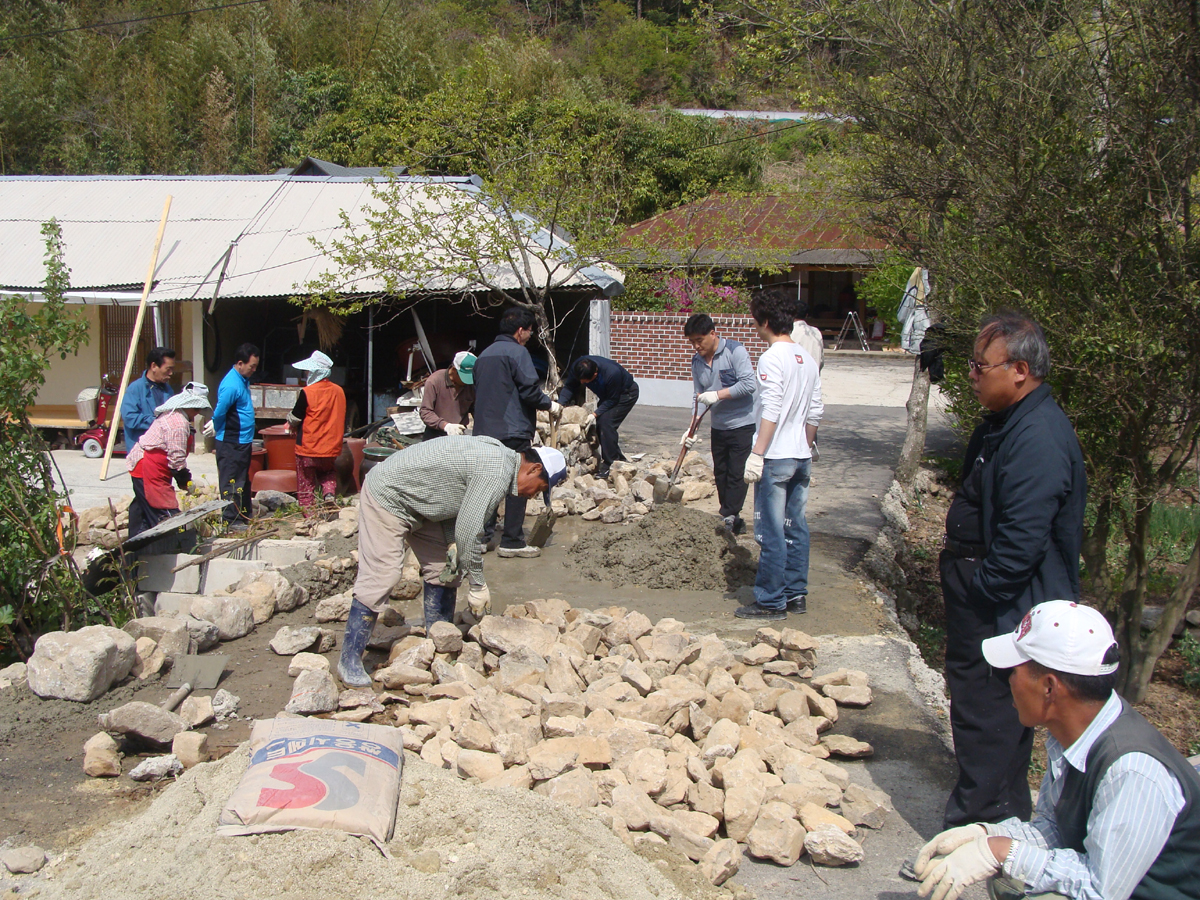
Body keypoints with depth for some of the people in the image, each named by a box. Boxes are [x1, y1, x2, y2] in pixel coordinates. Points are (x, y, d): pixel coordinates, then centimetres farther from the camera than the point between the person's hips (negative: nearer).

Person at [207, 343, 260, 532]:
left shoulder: (243, 380, 10)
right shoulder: (231, 385, -21)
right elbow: (219, 413, -17)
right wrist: (219, 431, 2)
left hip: (243, 441, 10)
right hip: (231, 443, -10)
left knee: (244, 481, 17)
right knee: (232, 483, -3)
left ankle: (244, 515, 27)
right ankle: (231, 520, 2)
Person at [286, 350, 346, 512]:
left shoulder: (307, 392, -17)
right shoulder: (339, 391, -2)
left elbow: (294, 419, -8)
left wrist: (292, 426, 14)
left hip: (308, 449, -5)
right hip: (331, 448, 5)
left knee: (306, 486, 10)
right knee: (326, 473, 29)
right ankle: (329, 492, 4)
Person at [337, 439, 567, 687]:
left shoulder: (498, 455, 4)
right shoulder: (496, 473, -26)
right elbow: (468, 531, -27)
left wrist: (452, 545, -5)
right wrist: (477, 586, -17)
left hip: (418, 500, 10)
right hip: (387, 497, -10)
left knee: (443, 569, 9)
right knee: (380, 577, -12)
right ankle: (349, 662, -4)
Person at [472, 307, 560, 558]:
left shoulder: (484, 355, 16)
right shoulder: (517, 352, -9)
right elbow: (529, 390, -16)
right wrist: (550, 405, 1)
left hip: (485, 431, 8)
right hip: (513, 431, -8)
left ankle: (484, 536, 14)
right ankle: (512, 542, 1)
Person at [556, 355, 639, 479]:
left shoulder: (612, 373, -39)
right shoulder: (577, 368, -23)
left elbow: (612, 400, -28)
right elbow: (569, 387, -12)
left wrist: (595, 414, -34)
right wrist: (560, 404, -27)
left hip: (626, 393, -7)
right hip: (607, 395, 7)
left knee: (606, 422, -22)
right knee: (600, 424, -2)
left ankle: (609, 465, -18)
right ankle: (618, 456, 17)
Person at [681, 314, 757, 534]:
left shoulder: (735, 351, -14)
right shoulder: (697, 361, 6)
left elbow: (748, 383, -22)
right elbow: (699, 397, 8)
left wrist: (718, 394, -23)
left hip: (742, 425, -7)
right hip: (718, 426, 7)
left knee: (737, 474, -7)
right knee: (721, 474, 10)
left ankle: (728, 519, -5)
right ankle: (733, 520, 19)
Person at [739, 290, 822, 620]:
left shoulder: (772, 358, -13)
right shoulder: (808, 360, 11)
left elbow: (771, 411, -20)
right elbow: (815, 412, 15)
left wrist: (757, 454, -19)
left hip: (775, 458, -8)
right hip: (802, 457, 8)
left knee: (772, 533, -2)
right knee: (795, 528, 14)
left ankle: (771, 602, 4)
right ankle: (796, 594, 21)